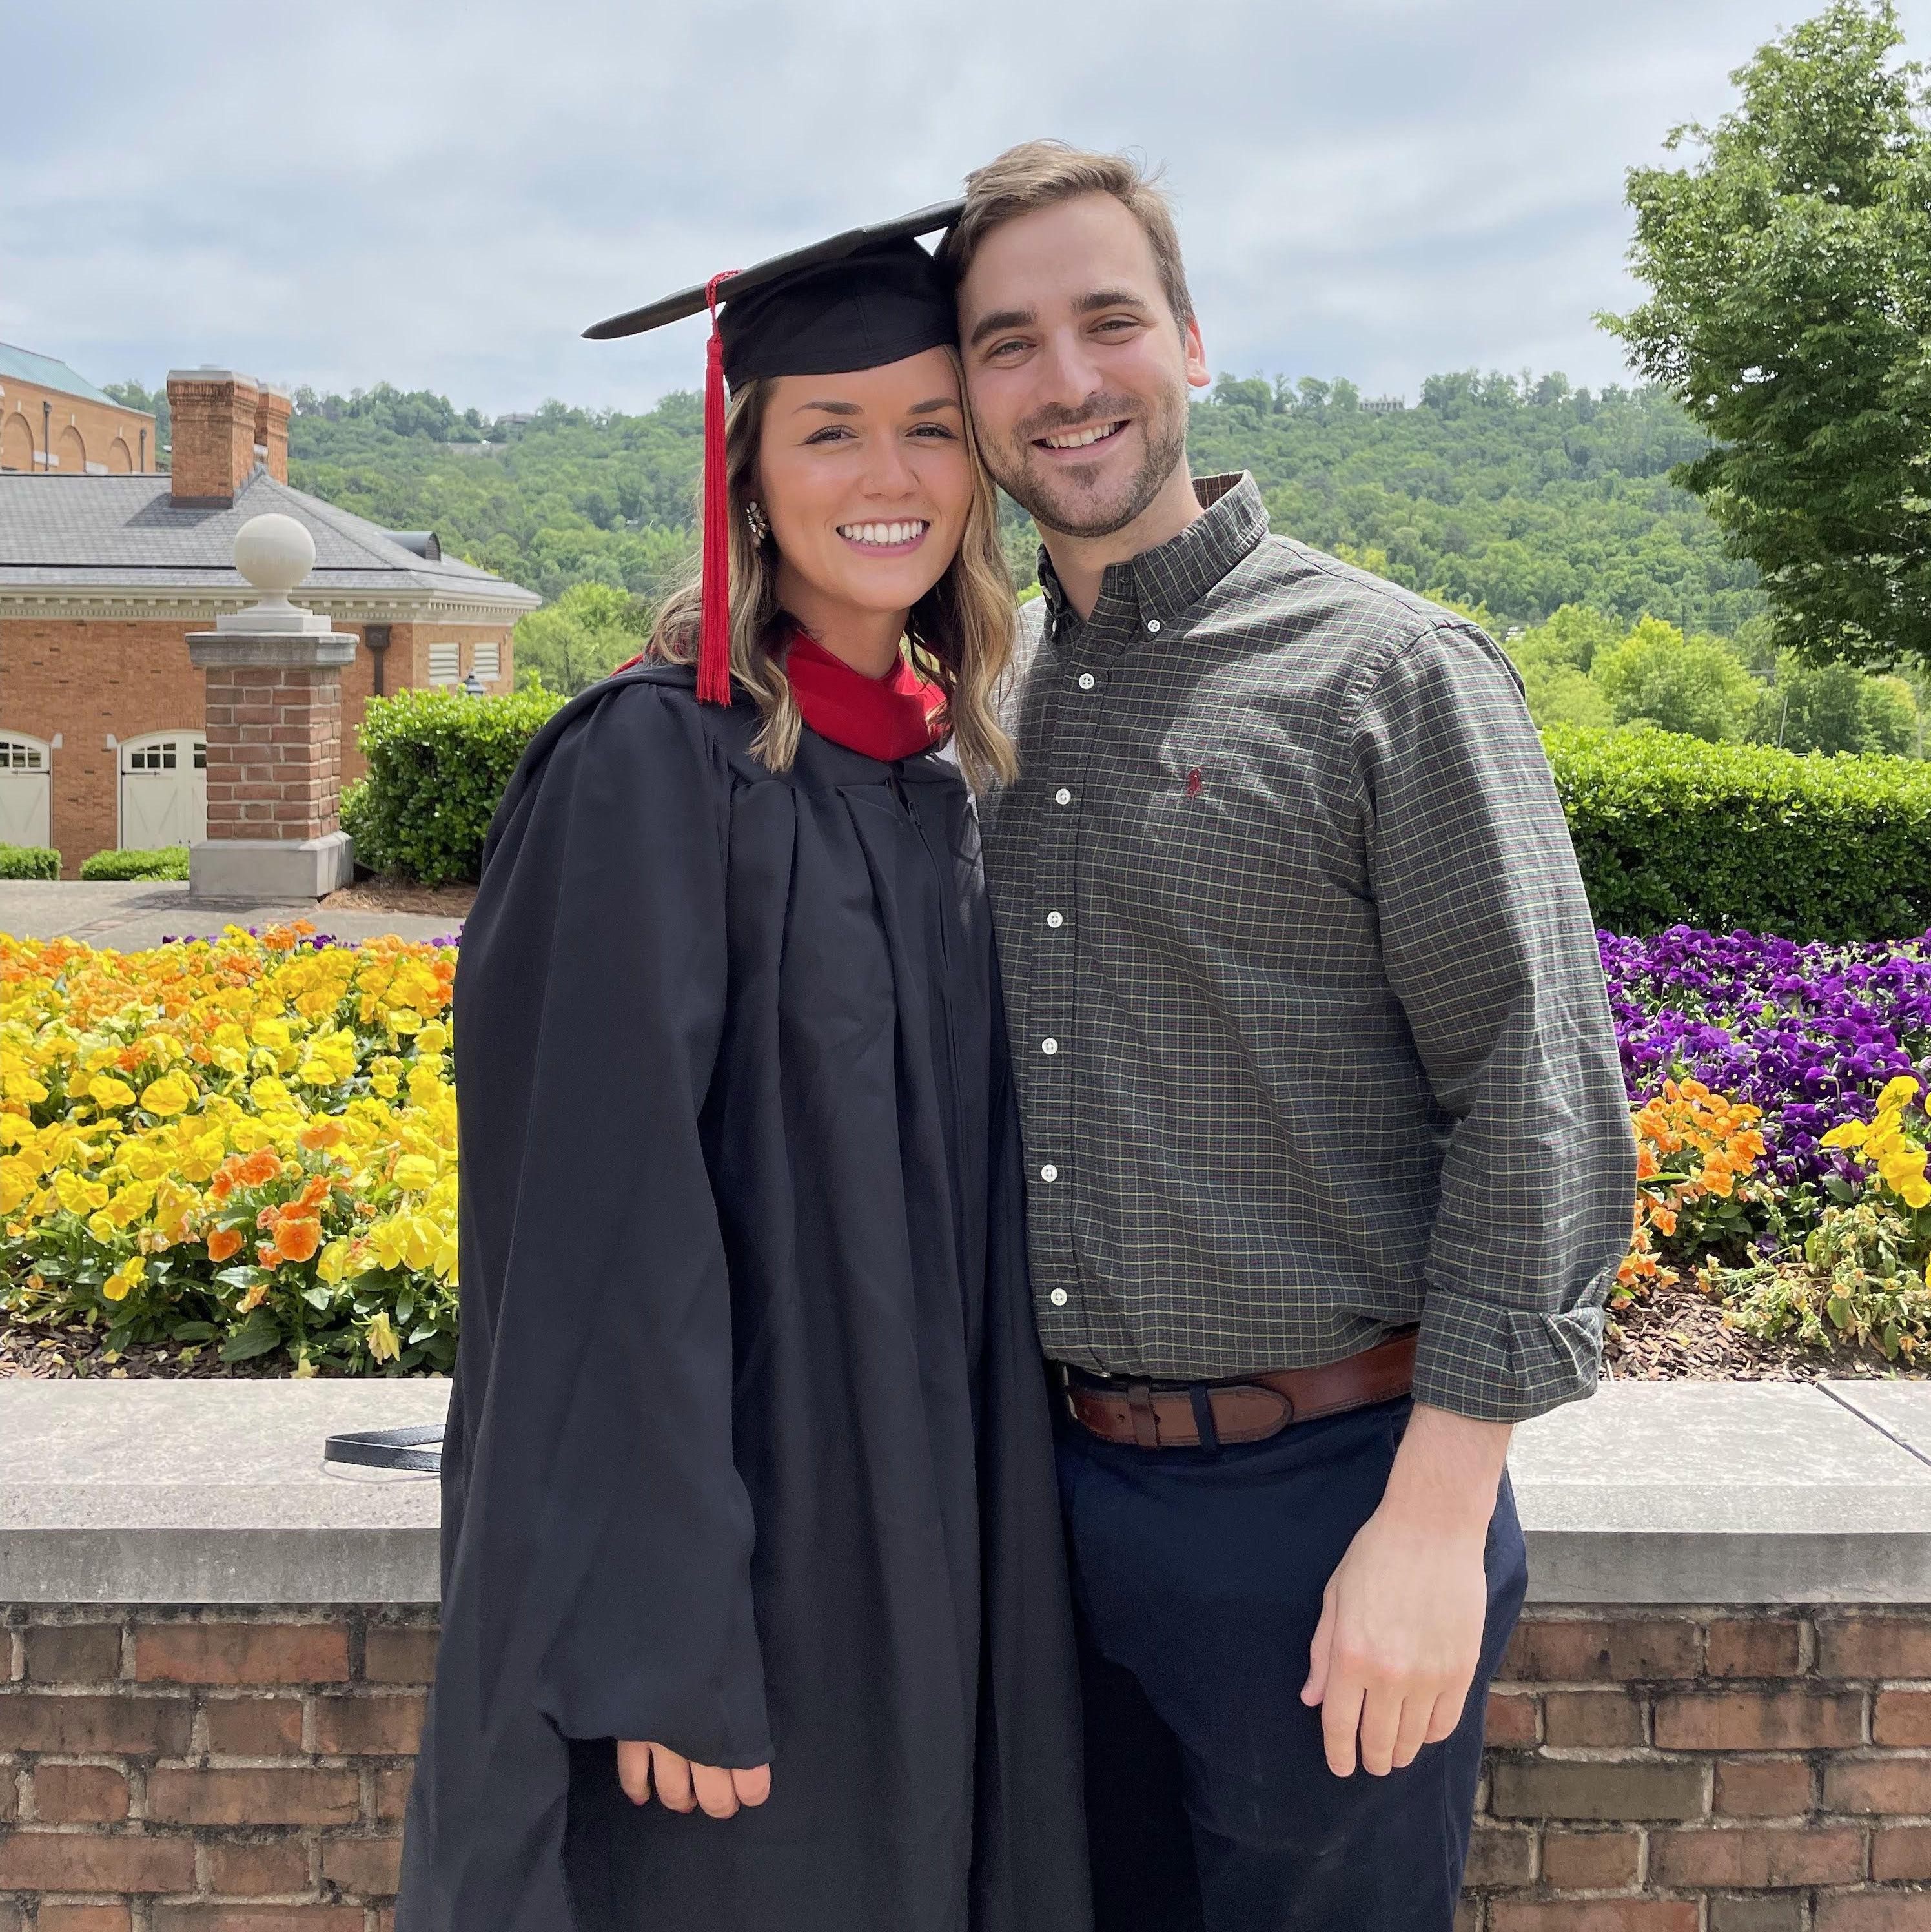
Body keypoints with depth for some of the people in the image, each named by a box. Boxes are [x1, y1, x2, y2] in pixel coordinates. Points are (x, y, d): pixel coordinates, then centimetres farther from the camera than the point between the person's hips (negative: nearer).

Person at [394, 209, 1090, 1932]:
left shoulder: (944, 776, 6)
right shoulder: (654, 769, -15)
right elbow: (600, 1221, -19)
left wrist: (993, 1526, 11)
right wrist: (659, 1643, -19)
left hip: (929, 1538, 7)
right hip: (725, 1540, -6)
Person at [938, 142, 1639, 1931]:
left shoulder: (1395, 675, -10)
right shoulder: (981, 705, 7)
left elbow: (1544, 1103, -13)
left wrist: (1436, 1518, -16)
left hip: (1327, 1499, -5)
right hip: (1056, 1491, 5)